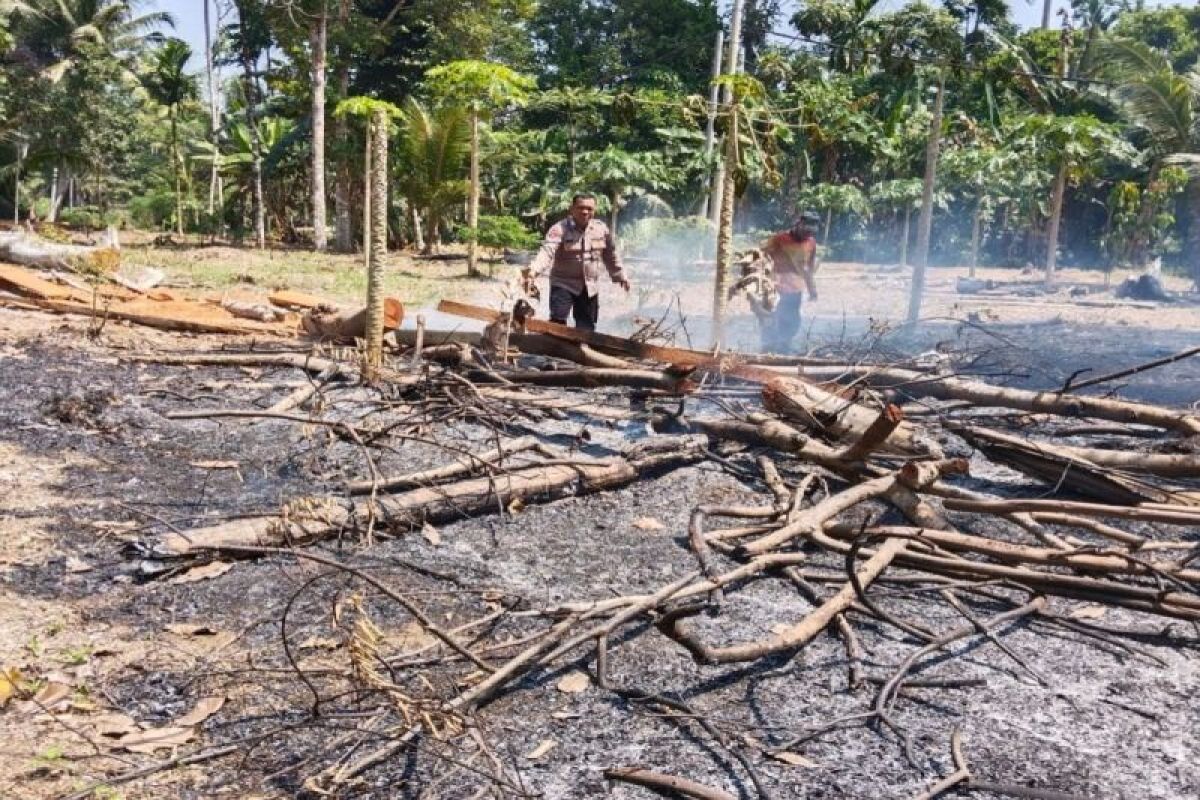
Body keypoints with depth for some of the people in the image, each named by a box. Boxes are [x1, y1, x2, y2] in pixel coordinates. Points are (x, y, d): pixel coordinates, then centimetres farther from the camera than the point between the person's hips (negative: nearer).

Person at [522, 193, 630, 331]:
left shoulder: (601, 228, -1)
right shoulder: (559, 229, -17)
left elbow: (610, 254, 14)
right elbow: (547, 252, -33)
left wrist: (620, 276, 21)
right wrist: (533, 270, -50)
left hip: (590, 287, 4)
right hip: (564, 284, -4)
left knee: (586, 328, 11)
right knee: (557, 322, -19)